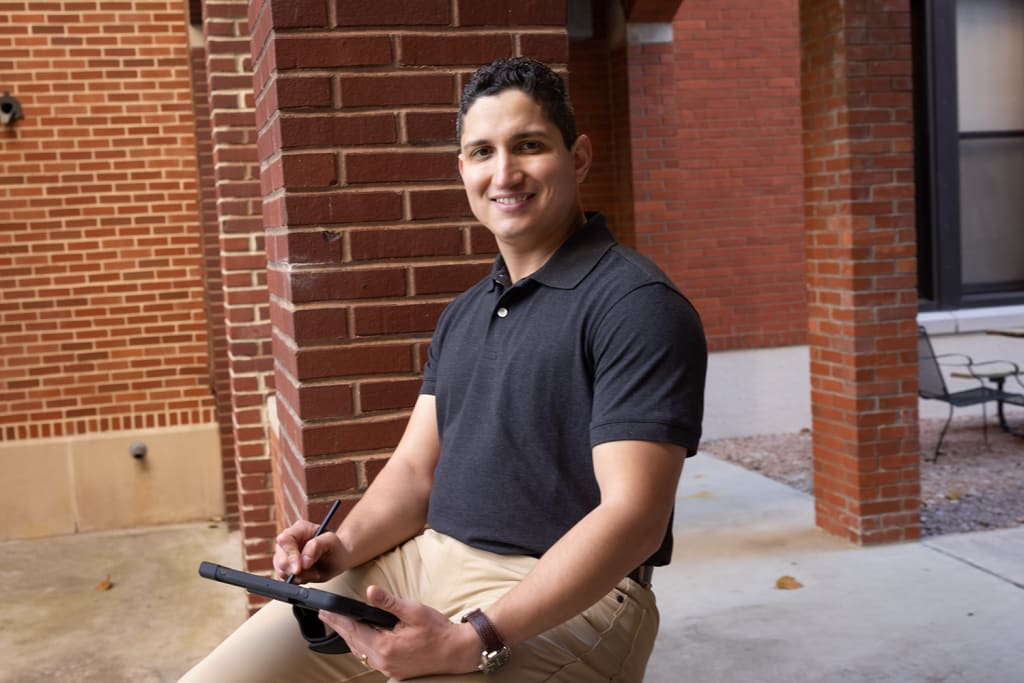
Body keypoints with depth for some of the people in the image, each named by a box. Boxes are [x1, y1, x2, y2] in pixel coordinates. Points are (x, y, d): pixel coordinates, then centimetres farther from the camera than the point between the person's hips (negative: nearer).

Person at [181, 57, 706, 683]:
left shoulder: (636, 304, -11)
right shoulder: (463, 315, 16)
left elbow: (633, 515, -18)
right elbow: (415, 468, 15)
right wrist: (345, 546, -7)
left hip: (567, 597, -6)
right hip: (418, 560, 7)